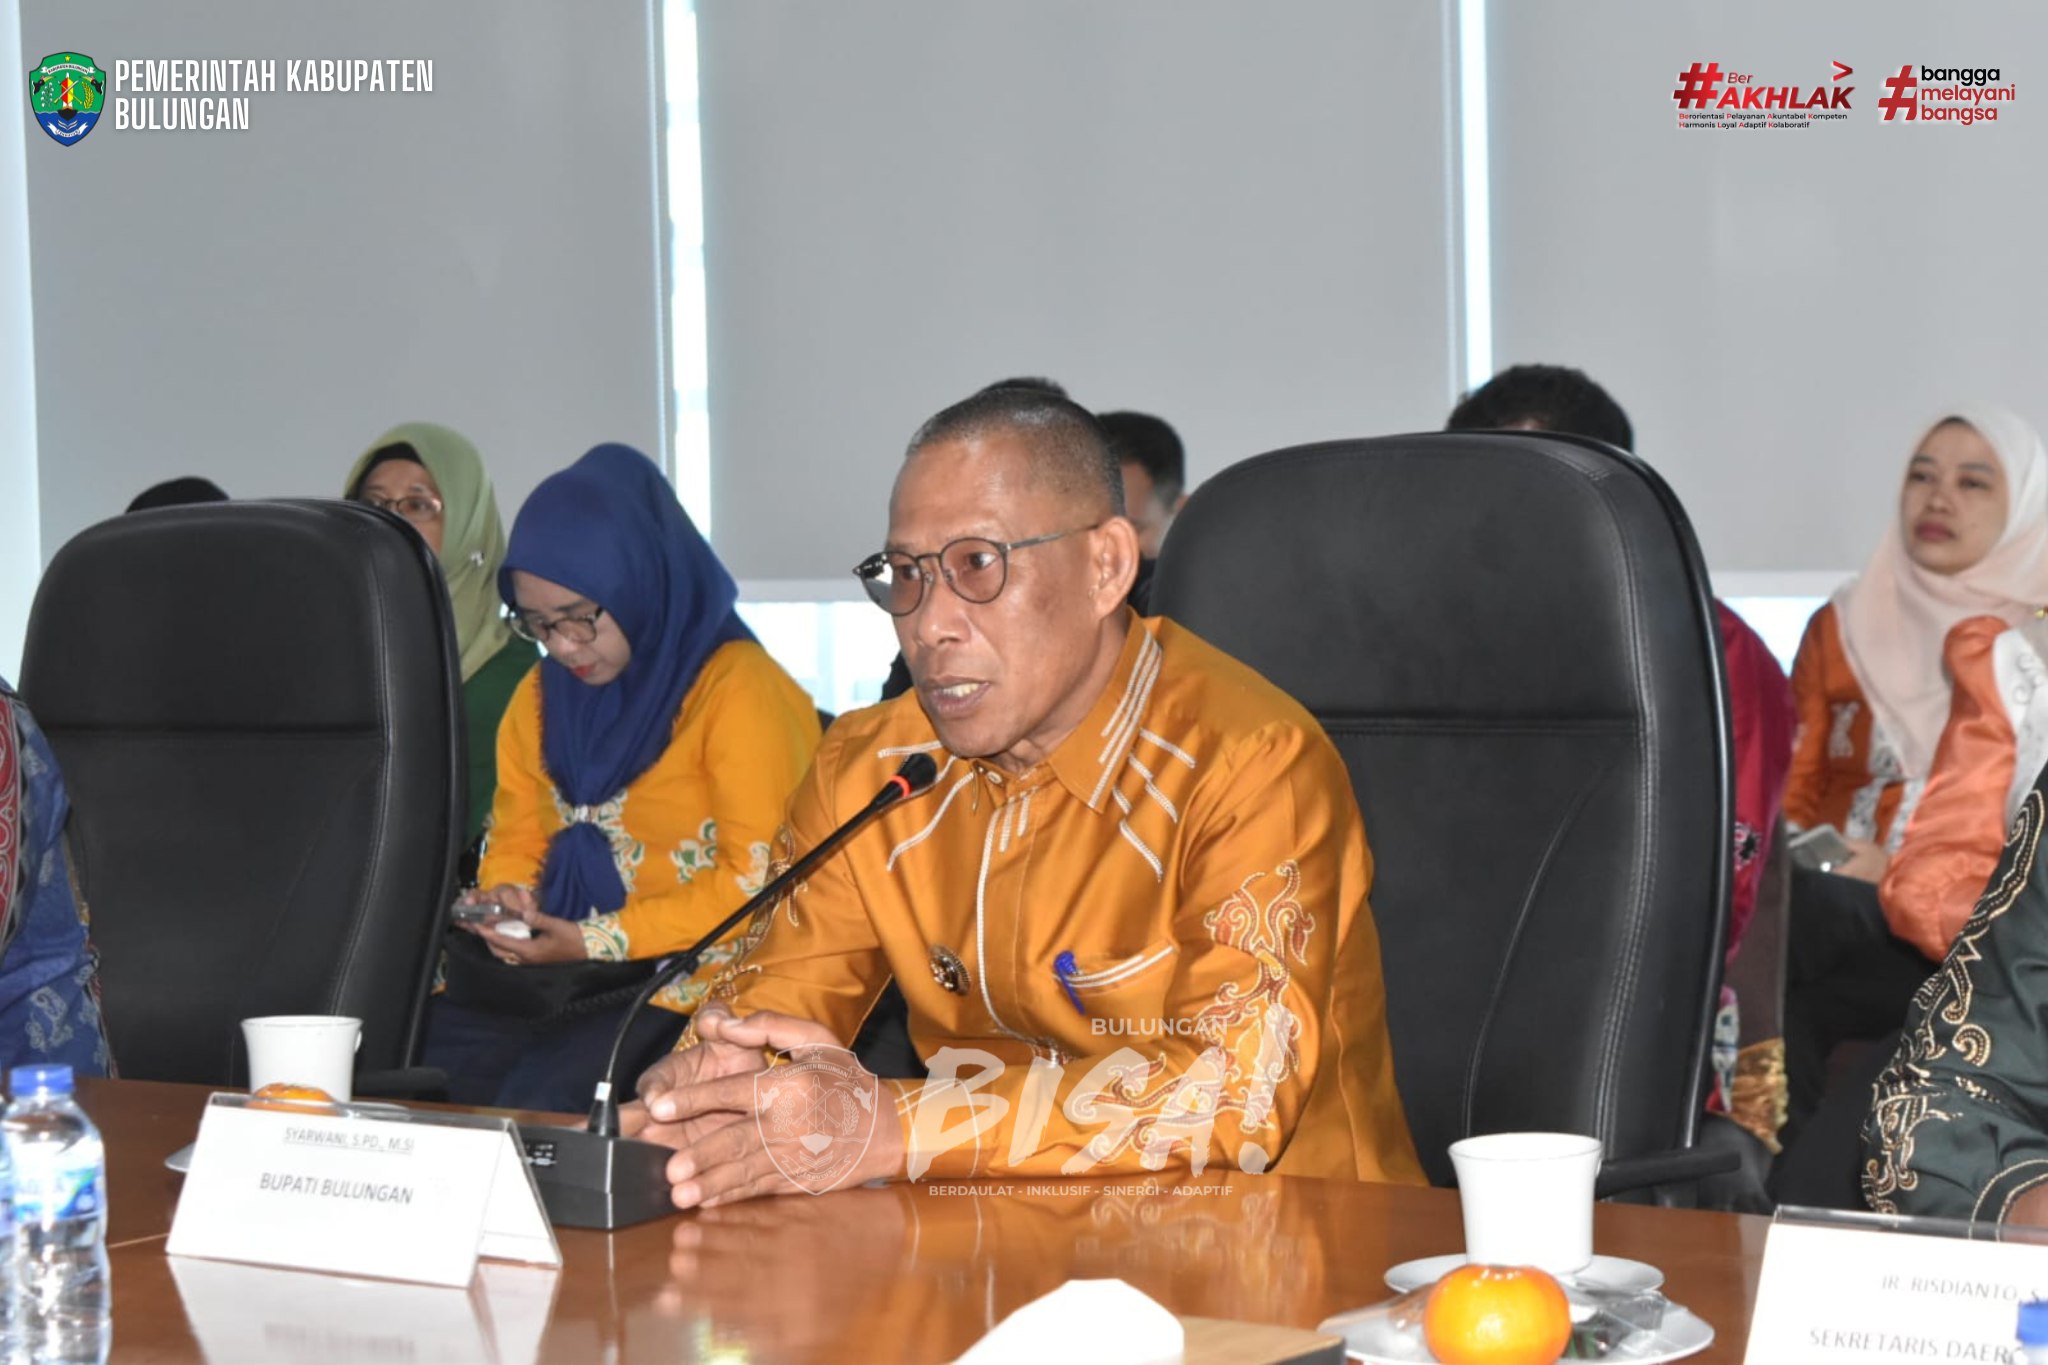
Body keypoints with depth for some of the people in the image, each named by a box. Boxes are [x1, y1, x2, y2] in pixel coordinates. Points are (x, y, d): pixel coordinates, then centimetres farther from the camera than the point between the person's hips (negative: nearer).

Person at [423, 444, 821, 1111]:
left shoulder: (739, 690, -6)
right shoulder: (539, 697, 18)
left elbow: (761, 879, -11)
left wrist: (599, 942, -16)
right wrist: (502, 900, 0)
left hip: (689, 986, -6)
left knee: (537, 1102, -33)